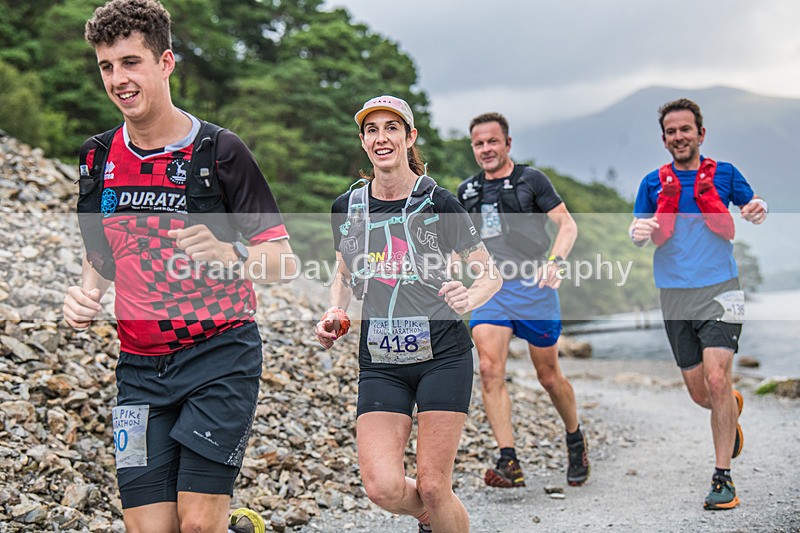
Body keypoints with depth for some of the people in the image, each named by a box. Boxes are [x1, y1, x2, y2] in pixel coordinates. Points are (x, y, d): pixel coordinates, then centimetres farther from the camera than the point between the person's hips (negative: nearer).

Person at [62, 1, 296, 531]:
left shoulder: (219, 151, -7)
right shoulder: (99, 158, 8)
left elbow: (283, 260, -7)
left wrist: (229, 255, -27)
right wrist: (84, 292, 0)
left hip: (221, 354, -4)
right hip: (141, 368, 5)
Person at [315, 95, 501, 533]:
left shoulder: (437, 202, -5)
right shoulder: (346, 208, 5)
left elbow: (490, 274, -1)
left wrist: (471, 297, -22)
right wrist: (334, 314, 2)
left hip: (442, 353, -3)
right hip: (380, 361, 3)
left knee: (432, 487, -6)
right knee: (382, 488, -11)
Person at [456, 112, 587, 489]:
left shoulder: (531, 180, 2)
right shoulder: (467, 192, 14)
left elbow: (567, 224, -3)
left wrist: (555, 262, -19)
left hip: (532, 288, -3)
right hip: (488, 290, 3)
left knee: (549, 376, 6)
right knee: (489, 369, -17)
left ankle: (575, 441, 32)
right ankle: (508, 463, -18)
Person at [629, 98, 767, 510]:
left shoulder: (724, 173, 3)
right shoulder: (653, 182, 7)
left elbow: (751, 205, 12)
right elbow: (639, 232, 7)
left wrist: (758, 210, -12)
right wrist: (639, 233, -17)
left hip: (719, 291, -2)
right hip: (675, 296, 2)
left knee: (716, 379, -17)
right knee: (699, 392, 7)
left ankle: (722, 477, -7)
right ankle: (732, 407, 44)